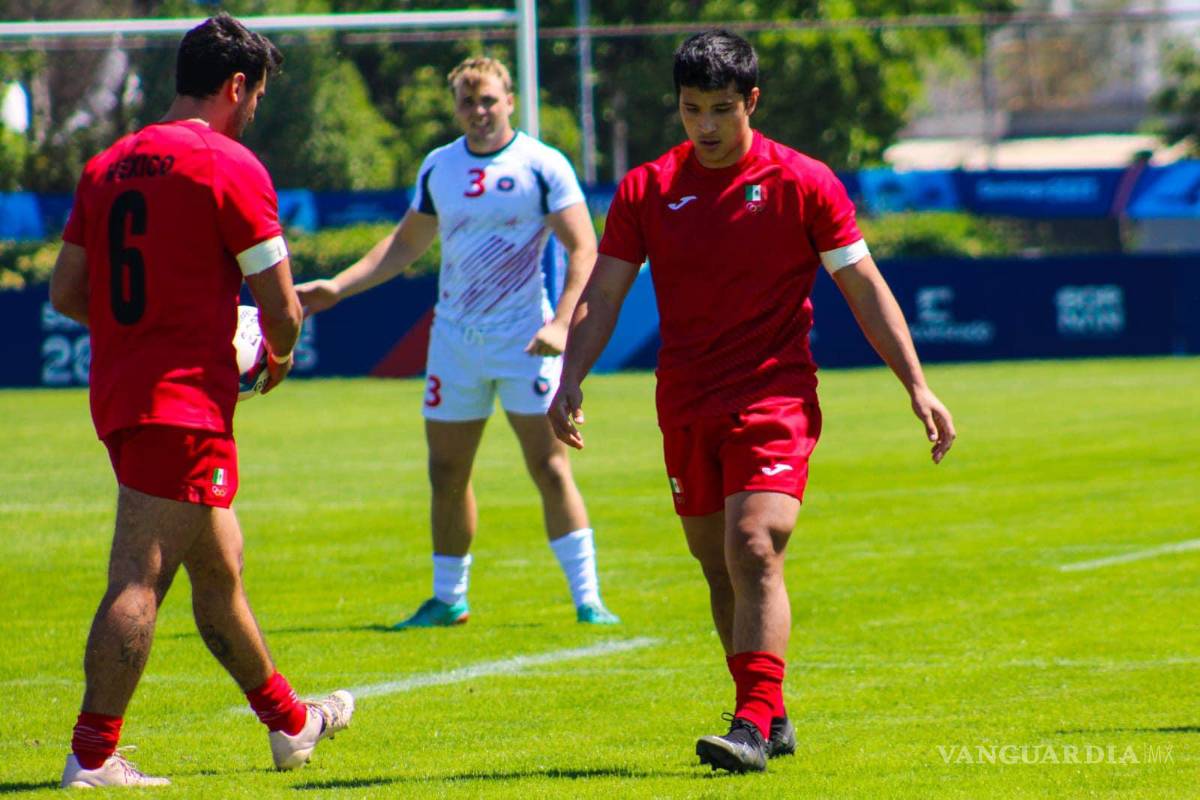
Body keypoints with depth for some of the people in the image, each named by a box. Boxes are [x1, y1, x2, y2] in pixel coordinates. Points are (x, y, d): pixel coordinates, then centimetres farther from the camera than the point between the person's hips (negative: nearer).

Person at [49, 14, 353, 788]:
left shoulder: (108, 166, 11)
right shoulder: (230, 167, -10)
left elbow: (65, 293, 13)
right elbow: (282, 309, -9)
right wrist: (279, 355, 12)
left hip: (120, 395, 8)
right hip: (186, 400, -8)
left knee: (220, 565, 20)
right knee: (140, 579, -9)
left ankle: (289, 722, 34)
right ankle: (93, 754, -13)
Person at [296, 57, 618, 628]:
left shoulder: (542, 166, -5)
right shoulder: (438, 168, 9)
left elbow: (583, 248, -9)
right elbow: (405, 244, 20)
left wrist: (562, 322, -21)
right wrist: (336, 287, 11)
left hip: (523, 341, -5)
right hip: (454, 340, 5)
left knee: (550, 466, -9)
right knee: (446, 473, 8)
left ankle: (587, 598, -5)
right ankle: (448, 598, 20)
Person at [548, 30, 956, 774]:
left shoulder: (803, 183, -3)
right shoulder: (646, 190, 4)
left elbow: (864, 287, 1)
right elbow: (603, 292, 4)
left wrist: (917, 385, -4)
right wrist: (572, 377, -11)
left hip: (775, 398, -4)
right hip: (687, 407, 4)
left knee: (754, 551, -19)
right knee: (720, 569, 10)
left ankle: (754, 726, -22)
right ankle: (770, 716, 24)